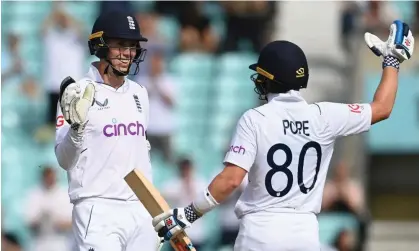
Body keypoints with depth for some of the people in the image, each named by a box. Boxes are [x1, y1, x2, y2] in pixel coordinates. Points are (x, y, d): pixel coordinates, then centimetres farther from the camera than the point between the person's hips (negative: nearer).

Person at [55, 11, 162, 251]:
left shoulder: (139, 93, 15)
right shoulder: (80, 93, -5)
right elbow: (65, 160, -7)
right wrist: (77, 127, -25)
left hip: (141, 212, 7)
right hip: (99, 212, -7)